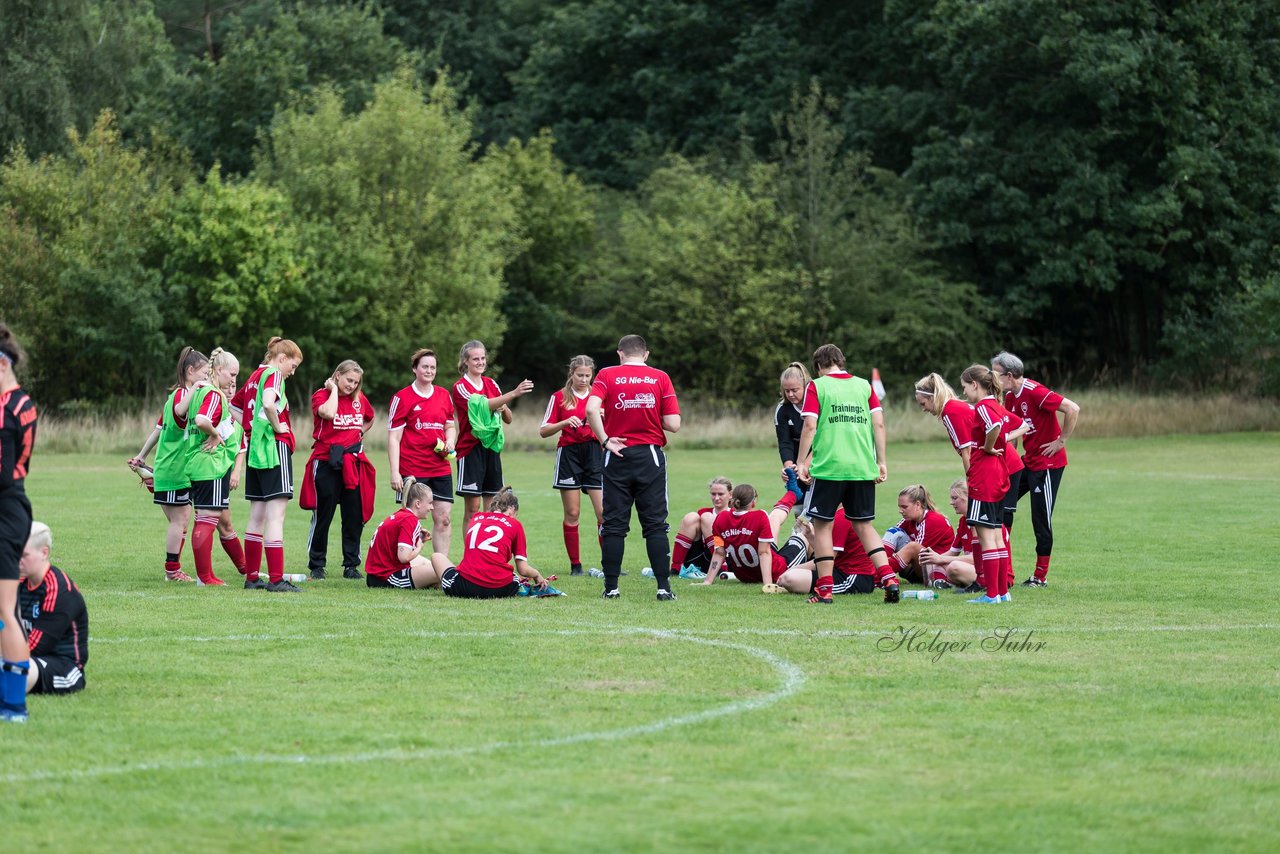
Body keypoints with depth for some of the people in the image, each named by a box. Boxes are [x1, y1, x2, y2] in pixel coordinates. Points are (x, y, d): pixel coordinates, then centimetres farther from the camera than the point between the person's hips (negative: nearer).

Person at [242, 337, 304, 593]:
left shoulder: (255, 376, 16)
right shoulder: (273, 375, -10)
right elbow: (268, 404, -29)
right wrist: (278, 427, -13)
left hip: (255, 450, 9)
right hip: (275, 447, -9)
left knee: (257, 516, 12)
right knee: (275, 516, -10)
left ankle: (252, 577, 15)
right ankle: (276, 579, -14)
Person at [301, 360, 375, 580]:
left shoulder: (359, 399, 10)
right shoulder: (321, 395, -5)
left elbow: (369, 419, 31)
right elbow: (328, 413, -27)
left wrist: (359, 433, 13)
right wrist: (334, 390, -13)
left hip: (354, 464, 5)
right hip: (326, 462, -4)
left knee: (354, 517, 4)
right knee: (322, 516, 0)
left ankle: (351, 565, 12)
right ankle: (316, 565, 8)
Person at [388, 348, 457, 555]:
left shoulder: (444, 396, 11)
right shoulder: (402, 398, -4)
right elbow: (393, 437, -6)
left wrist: (450, 442, 1)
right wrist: (394, 472, -12)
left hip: (440, 467, 5)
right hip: (412, 470, -5)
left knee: (443, 519, 2)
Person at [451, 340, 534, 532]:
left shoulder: (491, 384, 12)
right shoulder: (460, 387, -7)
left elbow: (508, 419, 14)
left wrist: (503, 409, -10)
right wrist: (513, 394, -33)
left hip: (492, 448, 6)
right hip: (471, 449, -6)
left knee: (492, 507, 5)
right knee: (472, 508, -5)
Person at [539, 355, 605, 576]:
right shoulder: (559, 397, 4)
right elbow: (544, 431, 2)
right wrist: (566, 422, -14)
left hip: (594, 452, 1)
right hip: (569, 452, -1)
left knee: (603, 512, -8)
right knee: (572, 514, 0)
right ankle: (575, 565, 7)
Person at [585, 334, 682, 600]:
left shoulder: (607, 375, 1)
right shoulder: (660, 378, 2)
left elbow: (591, 409, -17)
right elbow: (673, 424, -4)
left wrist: (605, 440, -9)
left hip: (617, 458, 0)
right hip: (650, 456, 0)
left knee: (614, 525, 5)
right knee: (655, 524, 2)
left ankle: (611, 586, 5)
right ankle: (663, 586, -4)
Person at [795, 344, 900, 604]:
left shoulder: (817, 386, 2)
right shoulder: (864, 386, 13)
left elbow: (810, 426, -6)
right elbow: (879, 424, 7)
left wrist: (801, 463, -2)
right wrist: (881, 462, 11)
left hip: (829, 466, -4)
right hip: (863, 468, 4)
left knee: (822, 525, 6)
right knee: (864, 525, 12)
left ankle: (824, 589, 3)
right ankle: (889, 578, -2)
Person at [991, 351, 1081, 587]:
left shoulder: (1034, 392, -21)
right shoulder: (1010, 397, 8)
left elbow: (1072, 409, -27)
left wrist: (1061, 441, -19)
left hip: (1048, 463, -9)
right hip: (1027, 461, 9)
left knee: (1041, 520, -4)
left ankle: (1041, 576, 7)